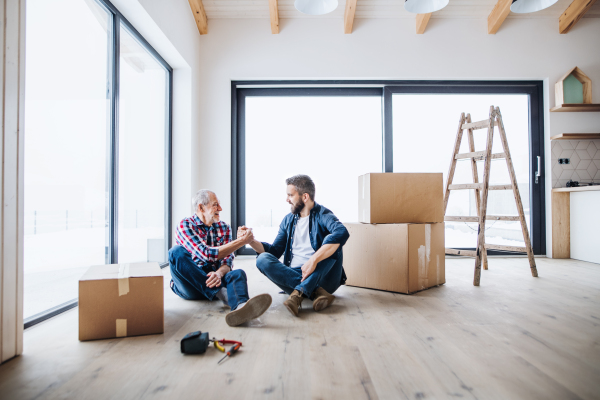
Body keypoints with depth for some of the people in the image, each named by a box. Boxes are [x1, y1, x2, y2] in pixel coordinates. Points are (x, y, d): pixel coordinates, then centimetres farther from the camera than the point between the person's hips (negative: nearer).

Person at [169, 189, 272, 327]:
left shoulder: (224, 228, 9)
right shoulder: (185, 225, -7)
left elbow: (228, 260, -2)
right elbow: (207, 255, -22)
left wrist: (219, 273, -26)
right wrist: (240, 242, -19)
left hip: (213, 279, 3)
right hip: (189, 286, -3)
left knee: (238, 273, -26)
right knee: (177, 252, -28)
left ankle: (240, 305, -62)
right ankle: (223, 295, -33)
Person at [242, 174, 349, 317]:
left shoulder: (322, 215, -6)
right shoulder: (288, 220, 14)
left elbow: (342, 233, -29)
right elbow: (275, 251, 16)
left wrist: (313, 260, -36)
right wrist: (251, 241, 0)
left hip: (321, 277, -4)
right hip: (292, 274, 4)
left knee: (333, 245, -26)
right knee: (262, 259, -18)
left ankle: (299, 292, -34)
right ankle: (315, 292, -29)